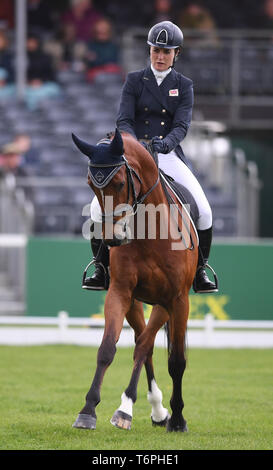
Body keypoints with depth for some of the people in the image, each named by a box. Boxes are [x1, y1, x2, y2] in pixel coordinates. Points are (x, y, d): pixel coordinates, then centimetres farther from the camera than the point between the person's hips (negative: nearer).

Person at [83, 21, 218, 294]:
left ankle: (200, 271, 2)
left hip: (169, 155, 0)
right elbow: (123, 120, -5)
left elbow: (182, 125, -7)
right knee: (99, 205, -19)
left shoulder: (183, 86, 5)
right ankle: (101, 268, -1)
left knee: (203, 210, -17)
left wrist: (166, 142, -29)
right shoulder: (134, 81, 4)